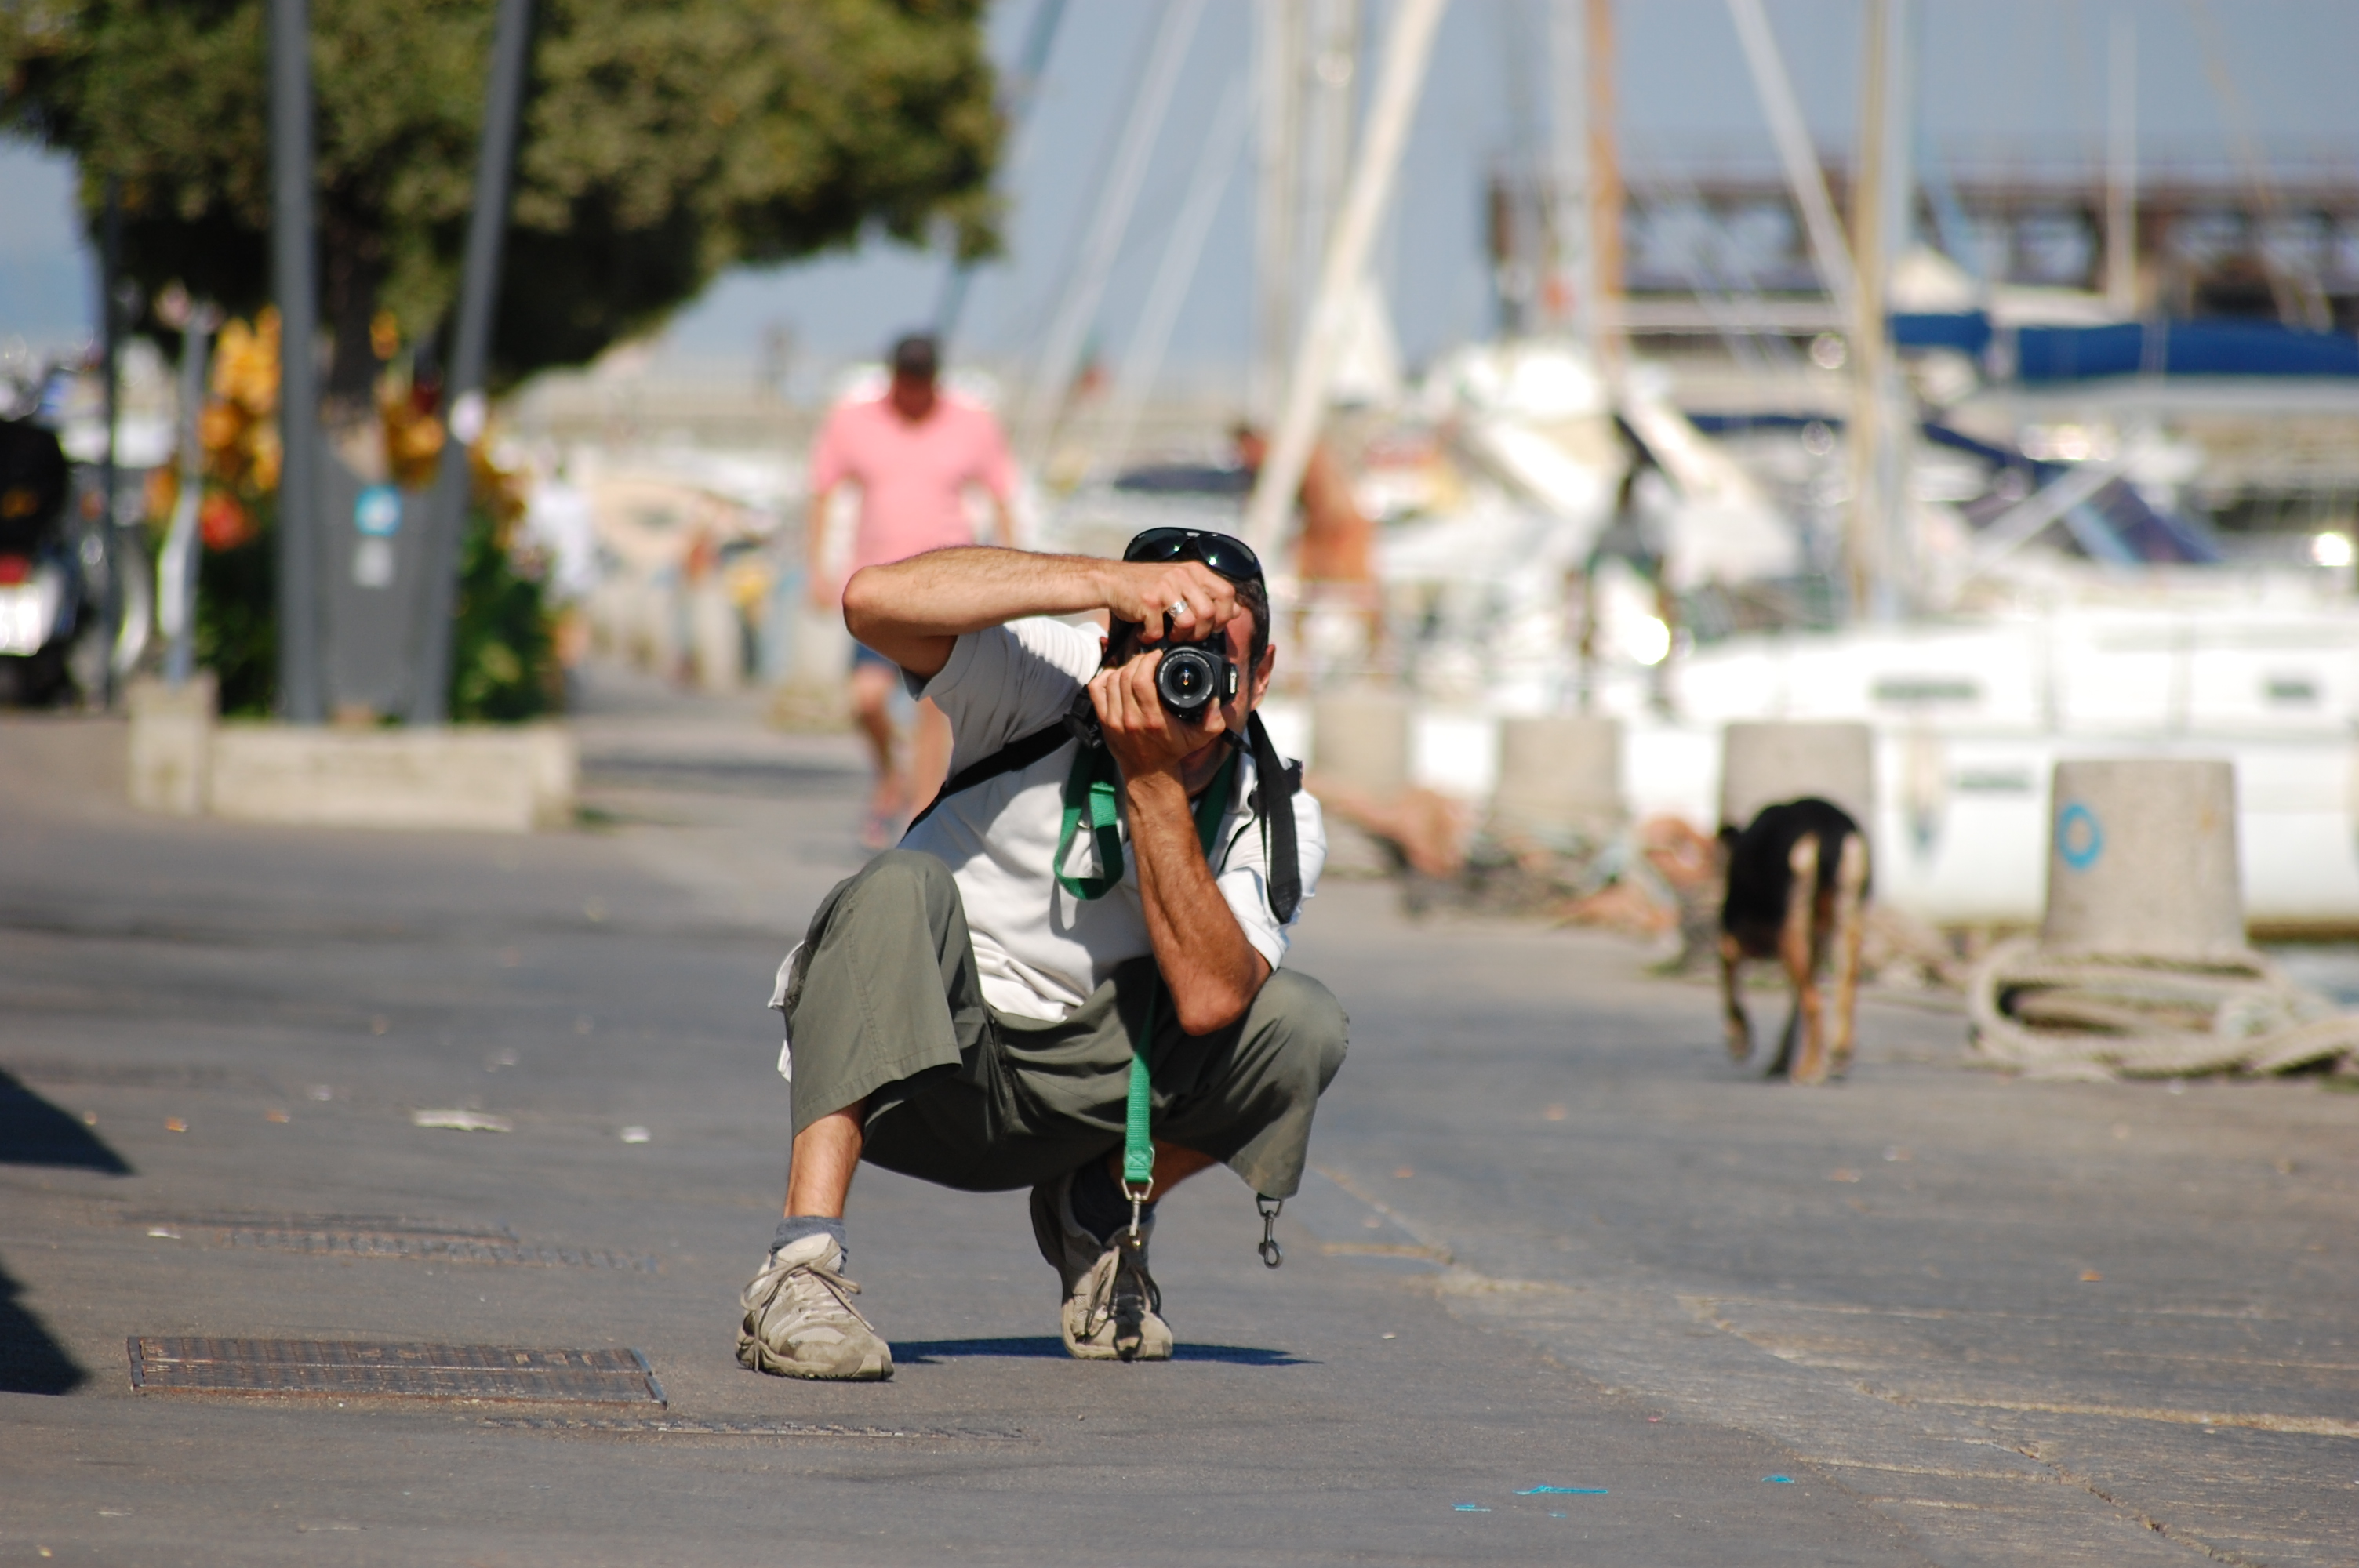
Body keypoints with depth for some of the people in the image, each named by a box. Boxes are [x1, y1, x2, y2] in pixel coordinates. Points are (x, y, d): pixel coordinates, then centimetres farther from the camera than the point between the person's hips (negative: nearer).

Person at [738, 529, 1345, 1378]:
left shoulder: (1276, 821, -9)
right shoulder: (1041, 682, -14)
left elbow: (1209, 1000, -26)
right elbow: (875, 599, -32)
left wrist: (1154, 782, -29)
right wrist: (1108, 579, -33)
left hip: (1070, 1089, 3)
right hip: (911, 1066, -3)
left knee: (1300, 1025, -20)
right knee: (901, 887, -35)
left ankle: (1104, 1216, 9)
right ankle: (799, 1274, -35)